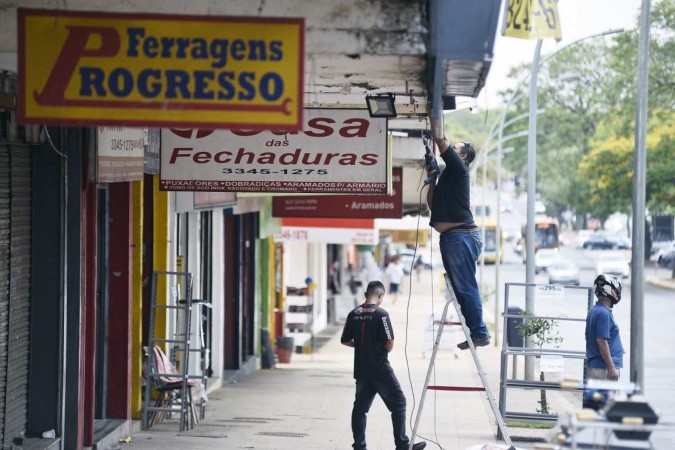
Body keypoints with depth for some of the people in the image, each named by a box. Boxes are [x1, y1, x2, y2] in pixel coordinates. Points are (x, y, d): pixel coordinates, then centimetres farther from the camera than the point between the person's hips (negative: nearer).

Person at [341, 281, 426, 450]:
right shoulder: (381, 314, -15)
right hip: (380, 369, -6)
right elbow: (389, 344, -17)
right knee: (398, 403, 2)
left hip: (361, 369, 6)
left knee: (360, 406, 11)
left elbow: (345, 341, 9)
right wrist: (388, 348, 5)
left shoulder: (353, 314, 3)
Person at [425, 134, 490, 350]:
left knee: (465, 287, -11)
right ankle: (476, 332, 11)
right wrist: (432, 179, 17)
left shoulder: (458, 169, -2)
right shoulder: (447, 175, 24)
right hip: (451, 237, 10)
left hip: (461, 236, -10)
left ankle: (479, 333, -10)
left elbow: (442, 143, -9)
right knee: (460, 288, 9)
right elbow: (432, 203, 26)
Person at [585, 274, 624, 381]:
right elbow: (601, 341, -21)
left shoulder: (593, 311, 14)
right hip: (604, 367, -10)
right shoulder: (603, 313, -17)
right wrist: (612, 368, -21)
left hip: (594, 365, 10)